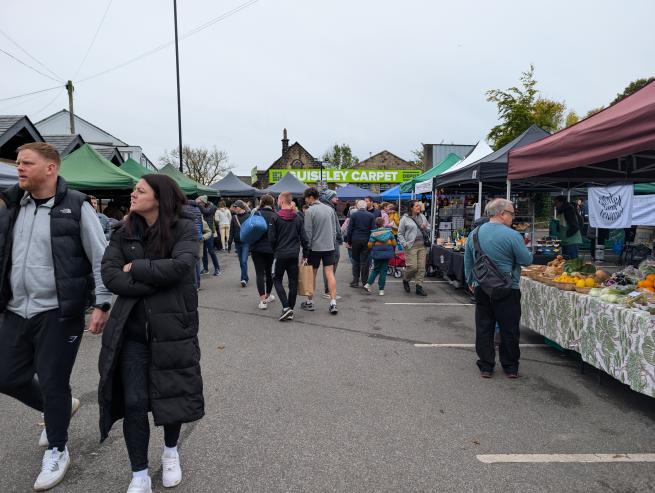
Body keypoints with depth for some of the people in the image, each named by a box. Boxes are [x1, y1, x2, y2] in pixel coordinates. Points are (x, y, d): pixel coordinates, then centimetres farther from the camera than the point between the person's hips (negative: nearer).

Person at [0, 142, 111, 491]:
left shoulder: (75, 207, -10)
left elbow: (101, 259, -9)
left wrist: (102, 304, -14)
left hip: (58, 313, -6)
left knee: (53, 383, 3)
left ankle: (57, 452, 26)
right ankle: (59, 409, 42)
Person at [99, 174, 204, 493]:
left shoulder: (183, 228, -7)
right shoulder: (124, 234, 4)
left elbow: (181, 266, -23)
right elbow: (110, 276, -8)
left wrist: (136, 268, -13)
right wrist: (157, 282, -18)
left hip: (172, 327, -2)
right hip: (131, 330, 3)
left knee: (174, 394, 11)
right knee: (133, 402, 2)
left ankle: (170, 451, 40)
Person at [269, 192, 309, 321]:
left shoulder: (275, 218, -9)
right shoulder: (298, 218, 3)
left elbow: (271, 238, -8)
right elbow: (303, 238, 1)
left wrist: (275, 251, 9)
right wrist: (305, 254, 9)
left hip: (281, 254, -3)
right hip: (294, 254, 3)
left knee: (277, 279, 10)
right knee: (293, 282, 10)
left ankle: (286, 307, -6)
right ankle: (290, 311, 14)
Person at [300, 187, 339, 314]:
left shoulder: (309, 211, -11)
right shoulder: (330, 209, 7)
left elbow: (308, 232, -11)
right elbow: (334, 229, 11)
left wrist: (305, 251, -5)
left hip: (315, 248, -4)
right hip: (329, 247, 4)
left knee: (312, 275, 8)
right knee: (330, 273, 2)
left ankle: (310, 302, 20)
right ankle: (333, 303, -4)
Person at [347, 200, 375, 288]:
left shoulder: (353, 215, -3)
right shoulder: (371, 216, 0)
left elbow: (350, 229, -2)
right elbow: (373, 229, 1)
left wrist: (349, 241, 5)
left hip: (355, 240, -1)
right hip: (366, 241, 1)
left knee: (356, 261, 10)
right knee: (365, 261, 5)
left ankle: (355, 280, 10)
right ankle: (364, 282, 8)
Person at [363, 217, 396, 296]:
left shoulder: (374, 233, -7)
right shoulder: (389, 231, -2)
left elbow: (370, 245, -8)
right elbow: (394, 243, 2)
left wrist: (372, 250, 14)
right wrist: (393, 252, 18)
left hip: (377, 253, 0)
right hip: (387, 253, 0)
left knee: (376, 269, 17)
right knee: (383, 270, 6)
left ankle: (368, 284, 3)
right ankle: (381, 290, 5)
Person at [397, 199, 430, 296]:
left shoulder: (422, 217, 15)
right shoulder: (405, 218, 0)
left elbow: (428, 229, 23)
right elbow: (400, 233, 1)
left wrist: (425, 228, 0)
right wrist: (404, 244, -10)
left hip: (422, 245, 5)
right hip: (411, 246, -5)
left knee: (421, 267, 2)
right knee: (412, 267, -9)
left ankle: (419, 287, 10)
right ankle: (405, 280, 20)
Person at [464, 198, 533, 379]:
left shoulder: (474, 233, 4)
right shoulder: (512, 236, -15)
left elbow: (468, 261, 12)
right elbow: (527, 260, -8)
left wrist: (470, 282, 23)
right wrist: (525, 250, 13)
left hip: (481, 289, 5)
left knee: (484, 328, 10)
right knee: (509, 330, 9)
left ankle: (485, 367, 16)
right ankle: (511, 367, 20)